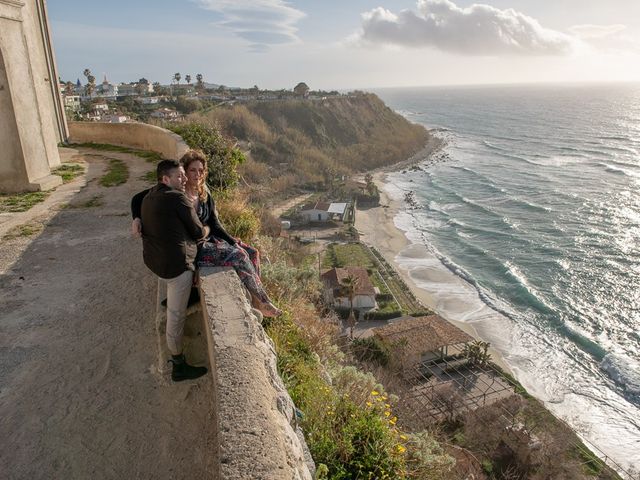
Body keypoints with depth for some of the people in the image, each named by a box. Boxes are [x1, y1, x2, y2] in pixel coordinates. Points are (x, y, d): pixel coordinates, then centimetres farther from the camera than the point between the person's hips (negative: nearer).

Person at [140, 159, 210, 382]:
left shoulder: (149, 196, 9)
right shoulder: (178, 199, -18)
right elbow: (198, 234, -10)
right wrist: (207, 228, 11)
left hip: (154, 260, 9)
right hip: (175, 265, -9)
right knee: (176, 315, 2)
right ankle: (179, 366, 15)